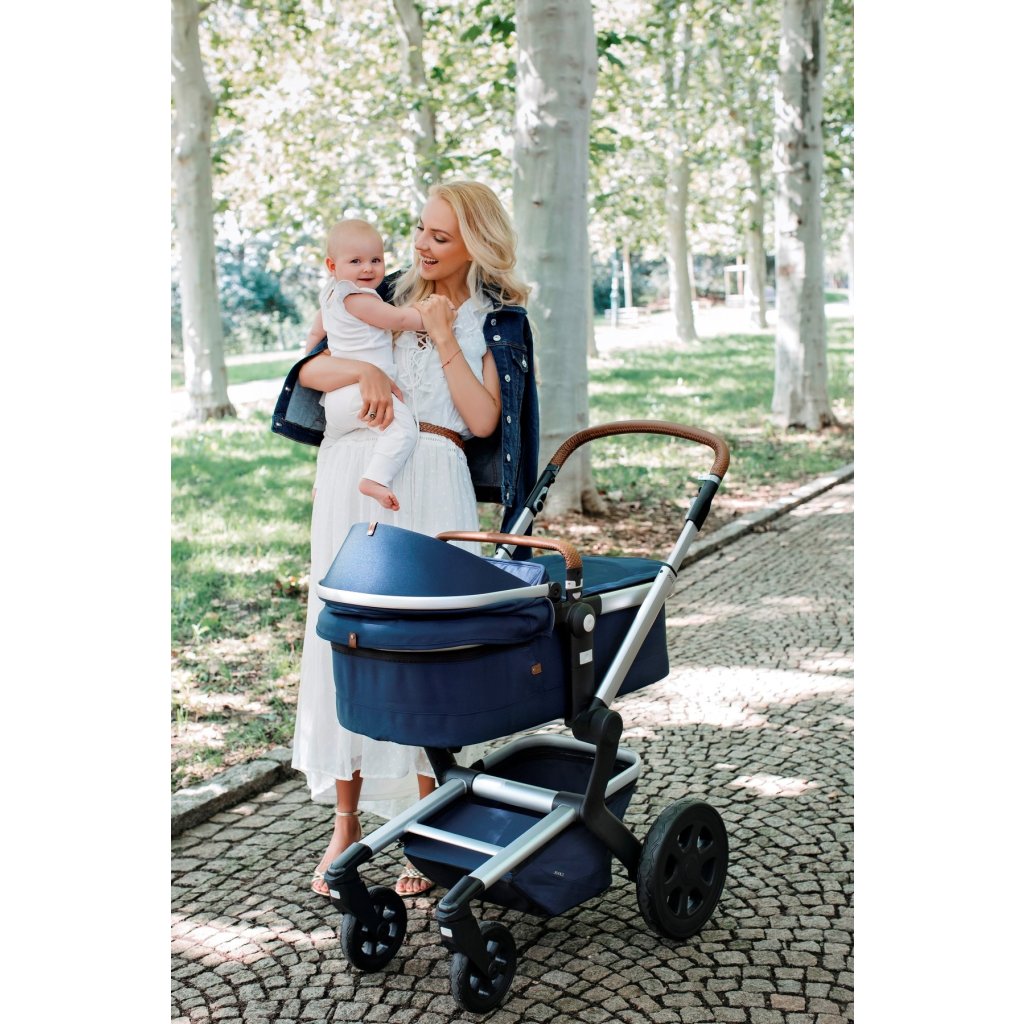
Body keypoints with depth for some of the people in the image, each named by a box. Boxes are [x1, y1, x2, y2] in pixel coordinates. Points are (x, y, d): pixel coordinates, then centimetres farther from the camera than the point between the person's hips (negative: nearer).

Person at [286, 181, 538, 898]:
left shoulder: (499, 320, 9)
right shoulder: (388, 301, 19)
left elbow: (483, 420, -3)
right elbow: (307, 370, 10)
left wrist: (445, 341, -5)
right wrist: (361, 369, -9)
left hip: (430, 482, -3)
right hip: (353, 475, 4)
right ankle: (346, 821, 13)